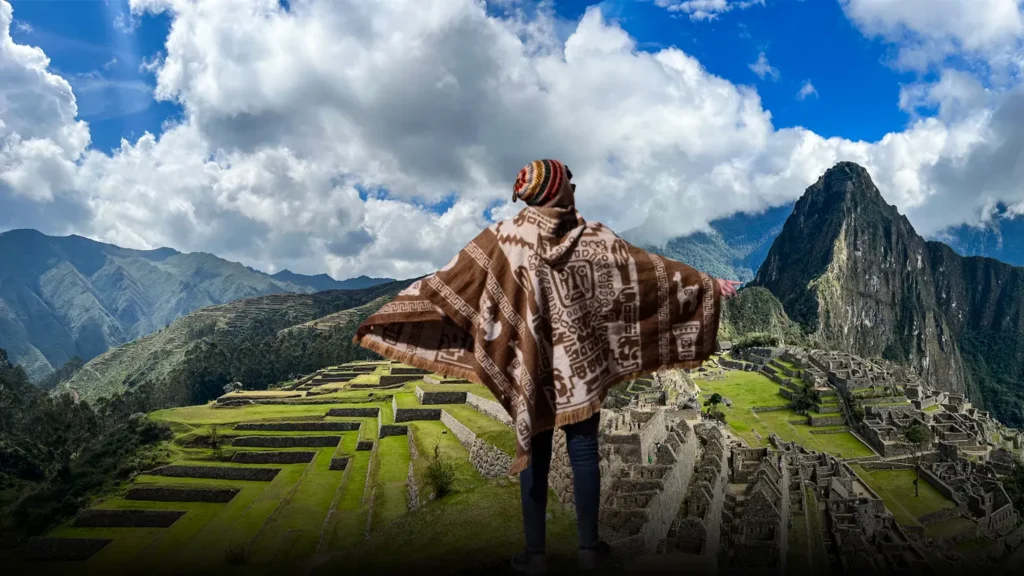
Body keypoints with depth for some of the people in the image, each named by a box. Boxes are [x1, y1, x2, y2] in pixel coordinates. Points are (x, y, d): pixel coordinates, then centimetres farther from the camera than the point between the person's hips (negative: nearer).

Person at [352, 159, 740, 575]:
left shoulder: (507, 236, -6)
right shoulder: (594, 237, -5)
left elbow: (450, 280, -8)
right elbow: (650, 269, 1)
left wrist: (386, 318, -4)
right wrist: (709, 285, 13)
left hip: (531, 369, 0)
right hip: (581, 367, 0)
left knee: (534, 455, 8)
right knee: (583, 452, 10)